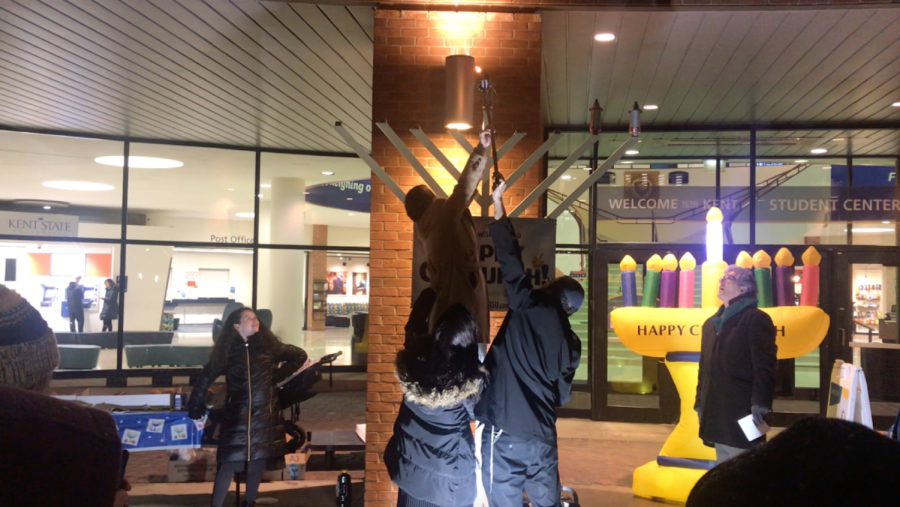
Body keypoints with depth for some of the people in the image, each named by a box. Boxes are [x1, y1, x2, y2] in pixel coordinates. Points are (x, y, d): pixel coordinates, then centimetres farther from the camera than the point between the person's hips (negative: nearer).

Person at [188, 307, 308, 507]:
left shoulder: (269, 346, 1)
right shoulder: (227, 351, 2)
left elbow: (300, 356, 9)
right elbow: (206, 377, 8)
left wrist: (278, 375, 3)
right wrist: (196, 406, 5)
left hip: (265, 415, 1)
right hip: (237, 416, -1)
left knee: (258, 462, 8)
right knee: (229, 463, -7)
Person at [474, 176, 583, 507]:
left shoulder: (530, 309, -4)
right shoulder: (570, 343, 11)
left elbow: (510, 259, -2)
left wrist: (497, 203, 6)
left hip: (504, 433, -6)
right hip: (542, 437, 6)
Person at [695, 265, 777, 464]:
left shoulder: (756, 319, -5)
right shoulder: (711, 323, 19)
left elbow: (764, 367, -13)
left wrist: (760, 403, -22)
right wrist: (699, 403, 17)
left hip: (742, 414, -8)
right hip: (717, 415, 8)